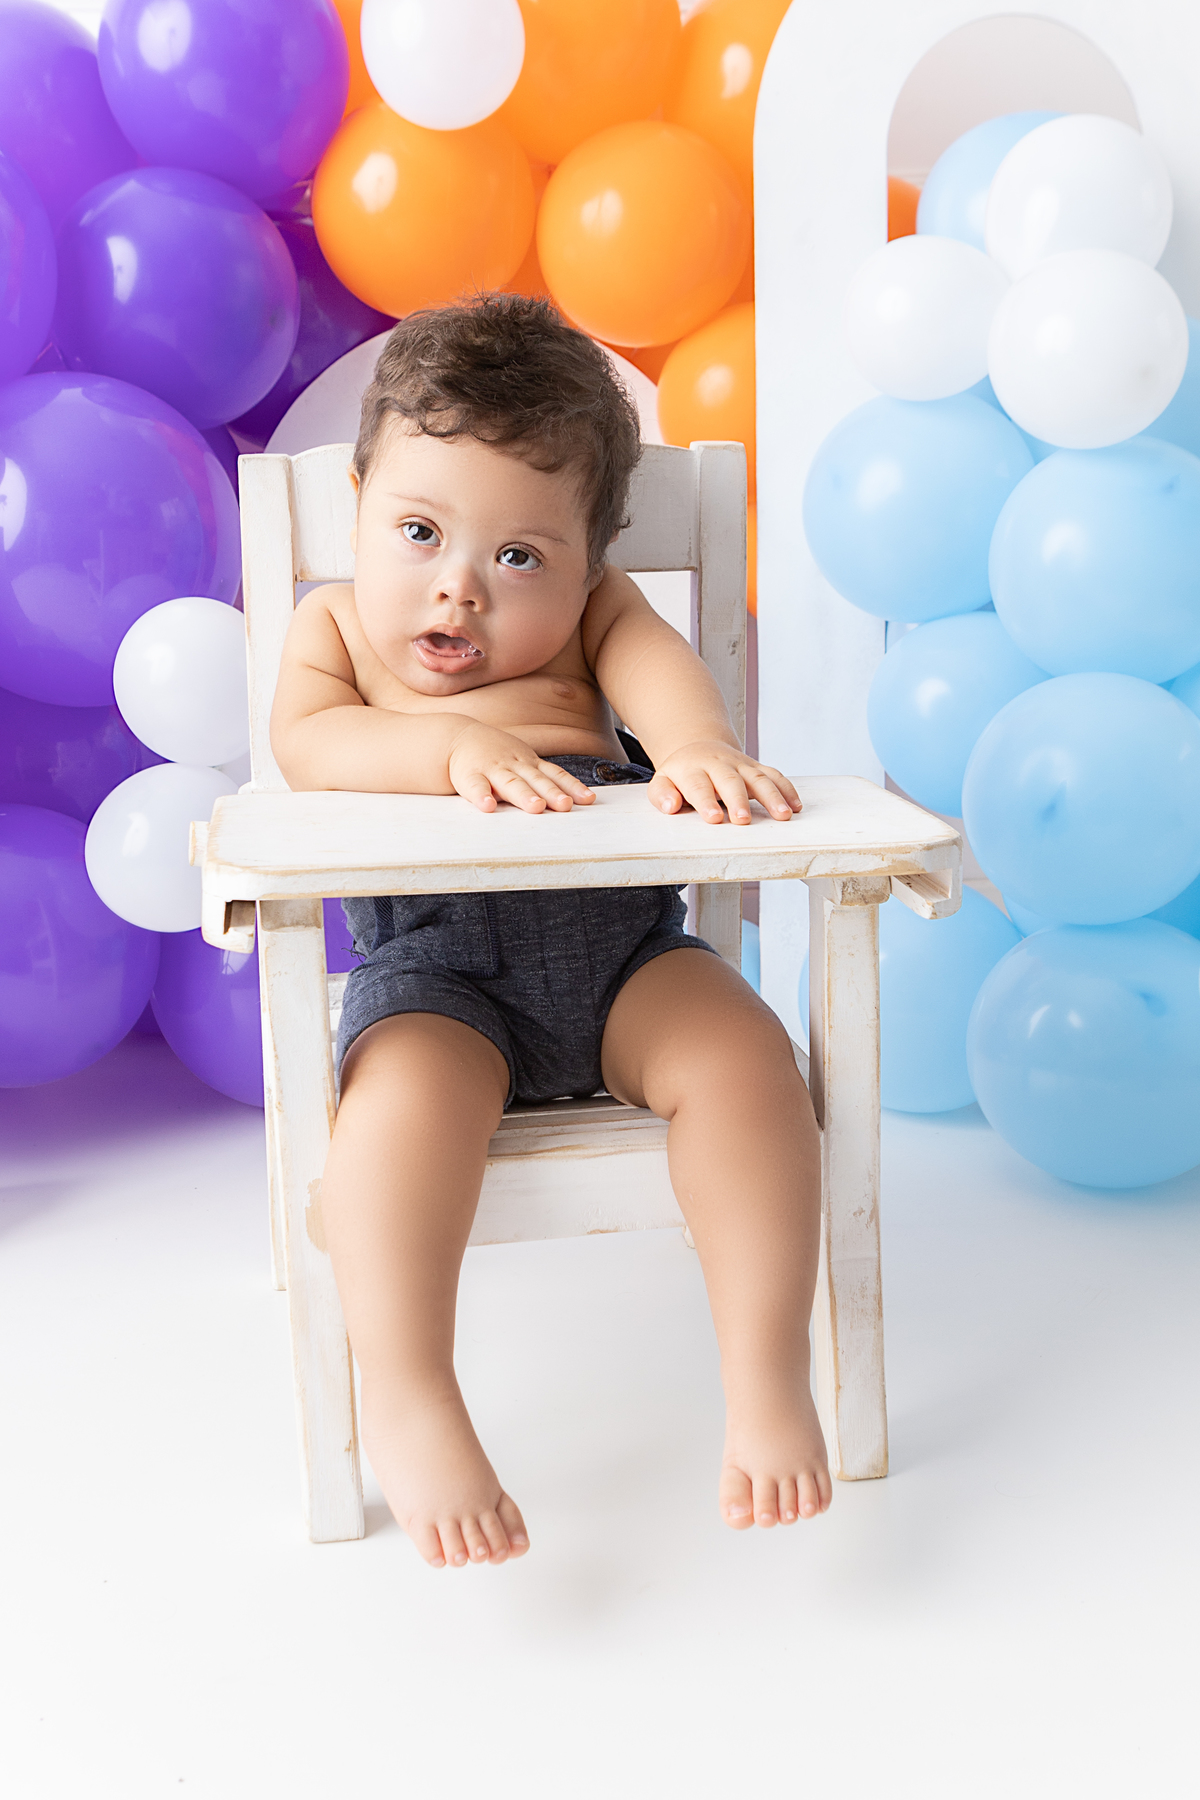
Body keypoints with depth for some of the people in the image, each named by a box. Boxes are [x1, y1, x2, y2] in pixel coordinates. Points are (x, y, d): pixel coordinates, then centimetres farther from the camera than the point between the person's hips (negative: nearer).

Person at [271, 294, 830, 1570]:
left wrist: (697, 746, -29)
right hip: (428, 957, -1)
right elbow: (305, 743, -4)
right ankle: (405, 1399, -23)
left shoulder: (587, 612, 18)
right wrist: (451, 747, -21)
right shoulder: (334, 623, 17)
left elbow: (656, 663, -5)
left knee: (741, 1055, -23)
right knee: (410, 1093, -33)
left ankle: (766, 1373, -15)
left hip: (616, 937, 2)